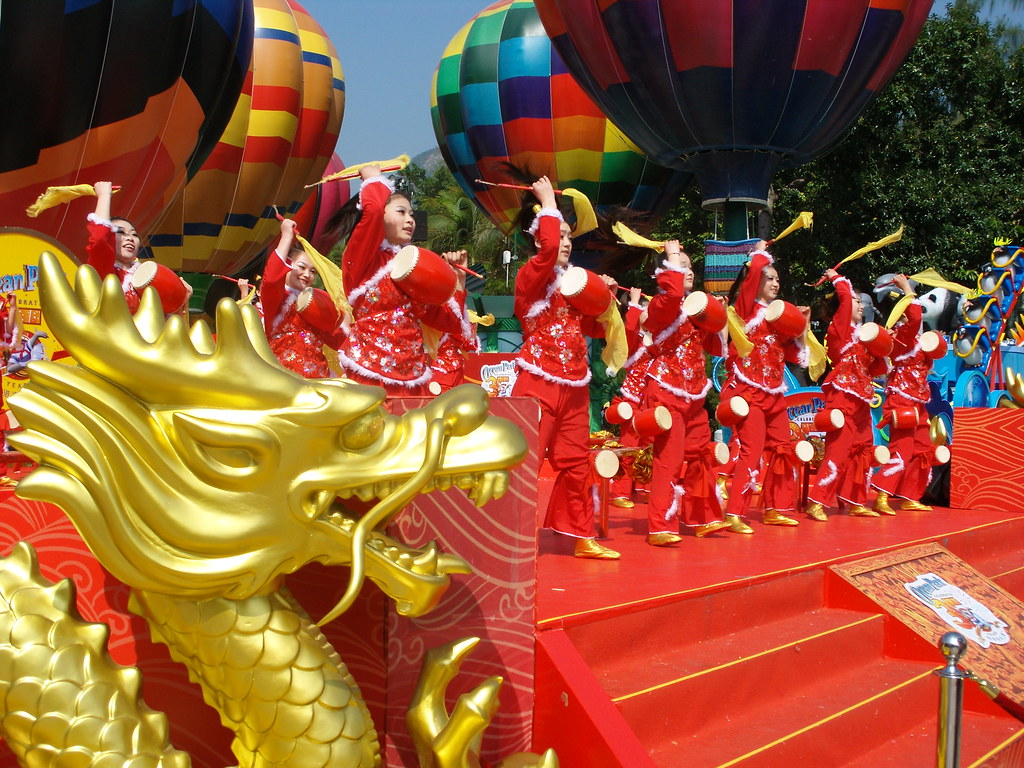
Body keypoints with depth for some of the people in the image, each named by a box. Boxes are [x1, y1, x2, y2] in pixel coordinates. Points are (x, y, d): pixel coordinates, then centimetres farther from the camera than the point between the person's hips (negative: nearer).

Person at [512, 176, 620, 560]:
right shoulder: (532, 276, -5)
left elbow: (597, 329, 20)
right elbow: (548, 248, -26)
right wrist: (549, 203, -14)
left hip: (574, 387, 7)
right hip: (539, 384, -7)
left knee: (575, 463, 11)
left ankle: (583, 537, 20)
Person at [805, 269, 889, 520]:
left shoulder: (859, 335, 20)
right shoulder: (839, 327, -3)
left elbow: (875, 369, 21)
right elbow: (845, 296, -17)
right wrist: (836, 278, -1)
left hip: (860, 401, 9)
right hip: (843, 398, -9)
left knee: (862, 451, 10)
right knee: (838, 450, -14)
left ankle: (856, 502, 18)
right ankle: (816, 502, -13)